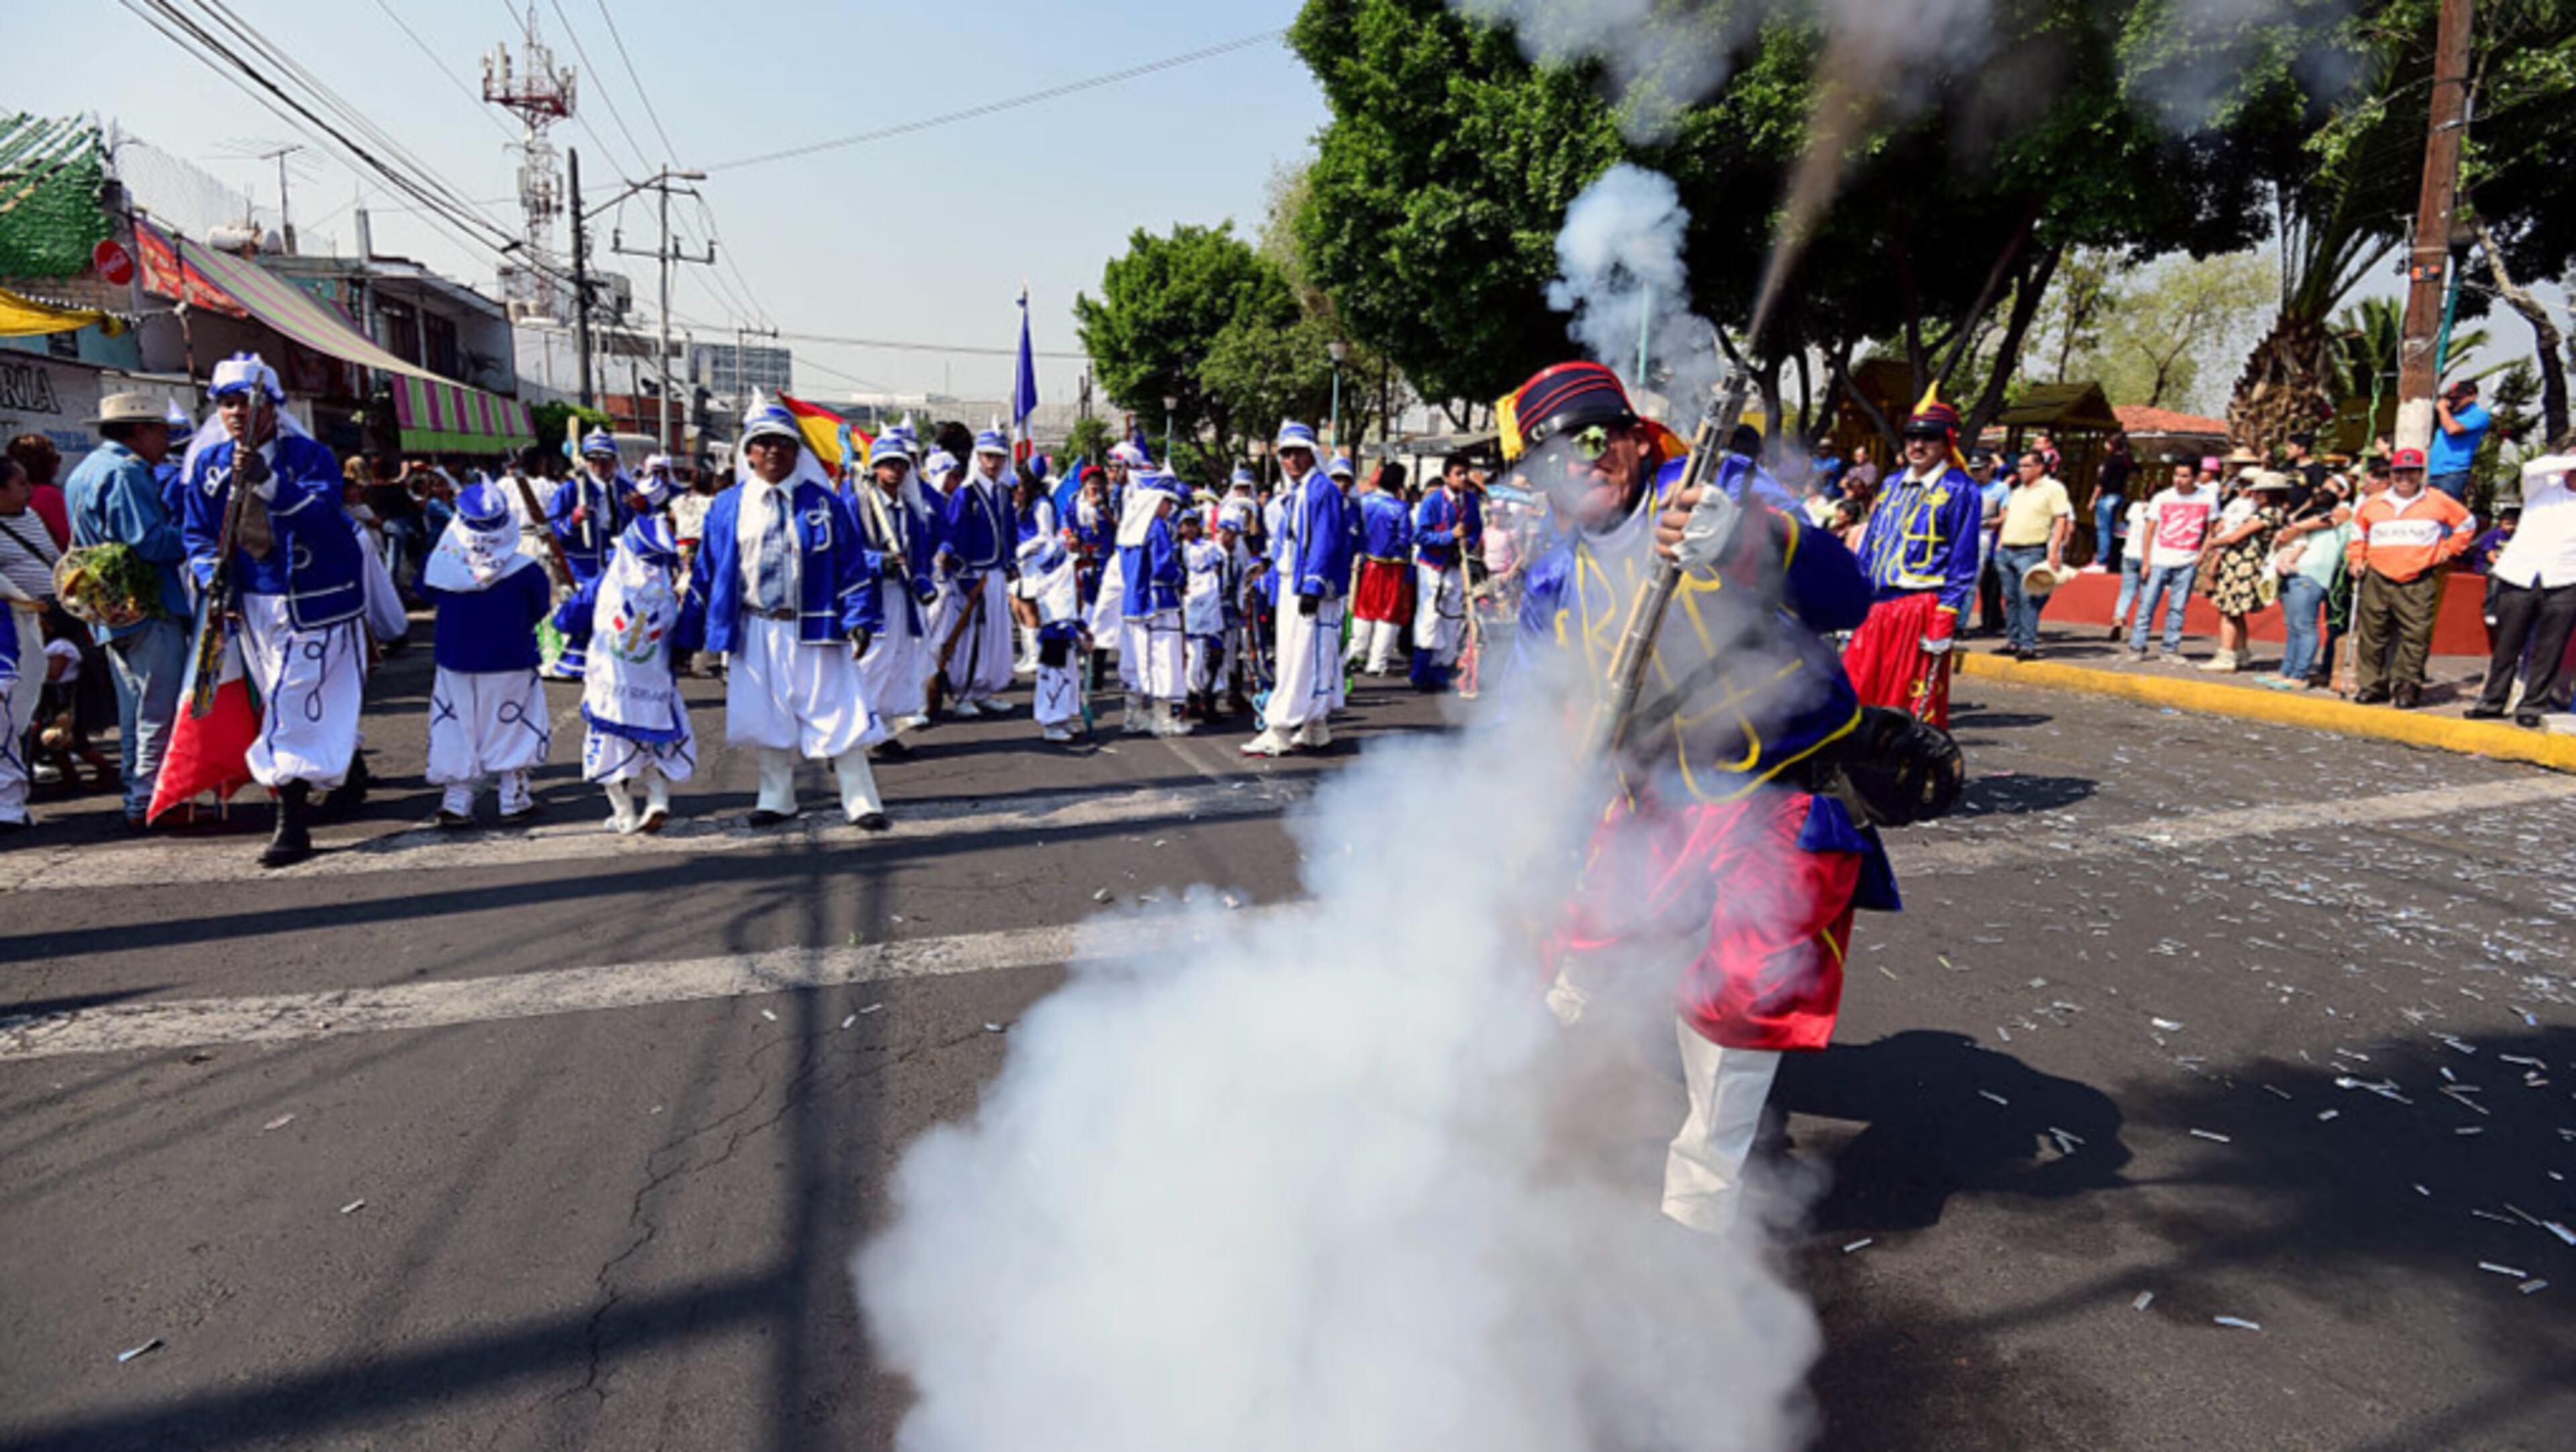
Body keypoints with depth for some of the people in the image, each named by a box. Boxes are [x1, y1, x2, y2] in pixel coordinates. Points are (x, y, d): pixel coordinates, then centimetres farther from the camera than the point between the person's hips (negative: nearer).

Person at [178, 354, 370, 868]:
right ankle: (349, 772, 39)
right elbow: (197, 532, 11)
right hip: (254, 603, 6)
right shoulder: (209, 462, 5)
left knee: (294, 709, -9)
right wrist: (212, 580, -4)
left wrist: (268, 481, -40)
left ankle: (293, 825, -6)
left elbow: (323, 516, -29)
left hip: (315, 601, -6)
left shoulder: (308, 456, -12)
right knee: (322, 703, 17)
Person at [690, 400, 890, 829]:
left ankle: (861, 801, 6)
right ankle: (777, 800, 25)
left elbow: (851, 564, -1)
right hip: (755, 630, 3)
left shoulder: (824, 502, 0)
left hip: (813, 628, -2)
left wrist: (859, 618, -10)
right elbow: (707, 569, 11)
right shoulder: (728, 507, 6)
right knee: (768, 718, 11)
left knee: (837, 714, -2)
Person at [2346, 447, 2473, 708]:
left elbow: (2465, 523, 20)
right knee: (2372, 636, 3)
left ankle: (2407, 688, 2)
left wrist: (2447, 550, 10)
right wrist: (2356, 561, 7)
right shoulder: (2373, 505, 11)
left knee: (2415, 637, -5)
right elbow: (2358, 536, 21)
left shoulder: (2438, 502, 9)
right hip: (2377, 580, 2)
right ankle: (2372, 685, 12)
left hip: (2419, 583, -2)